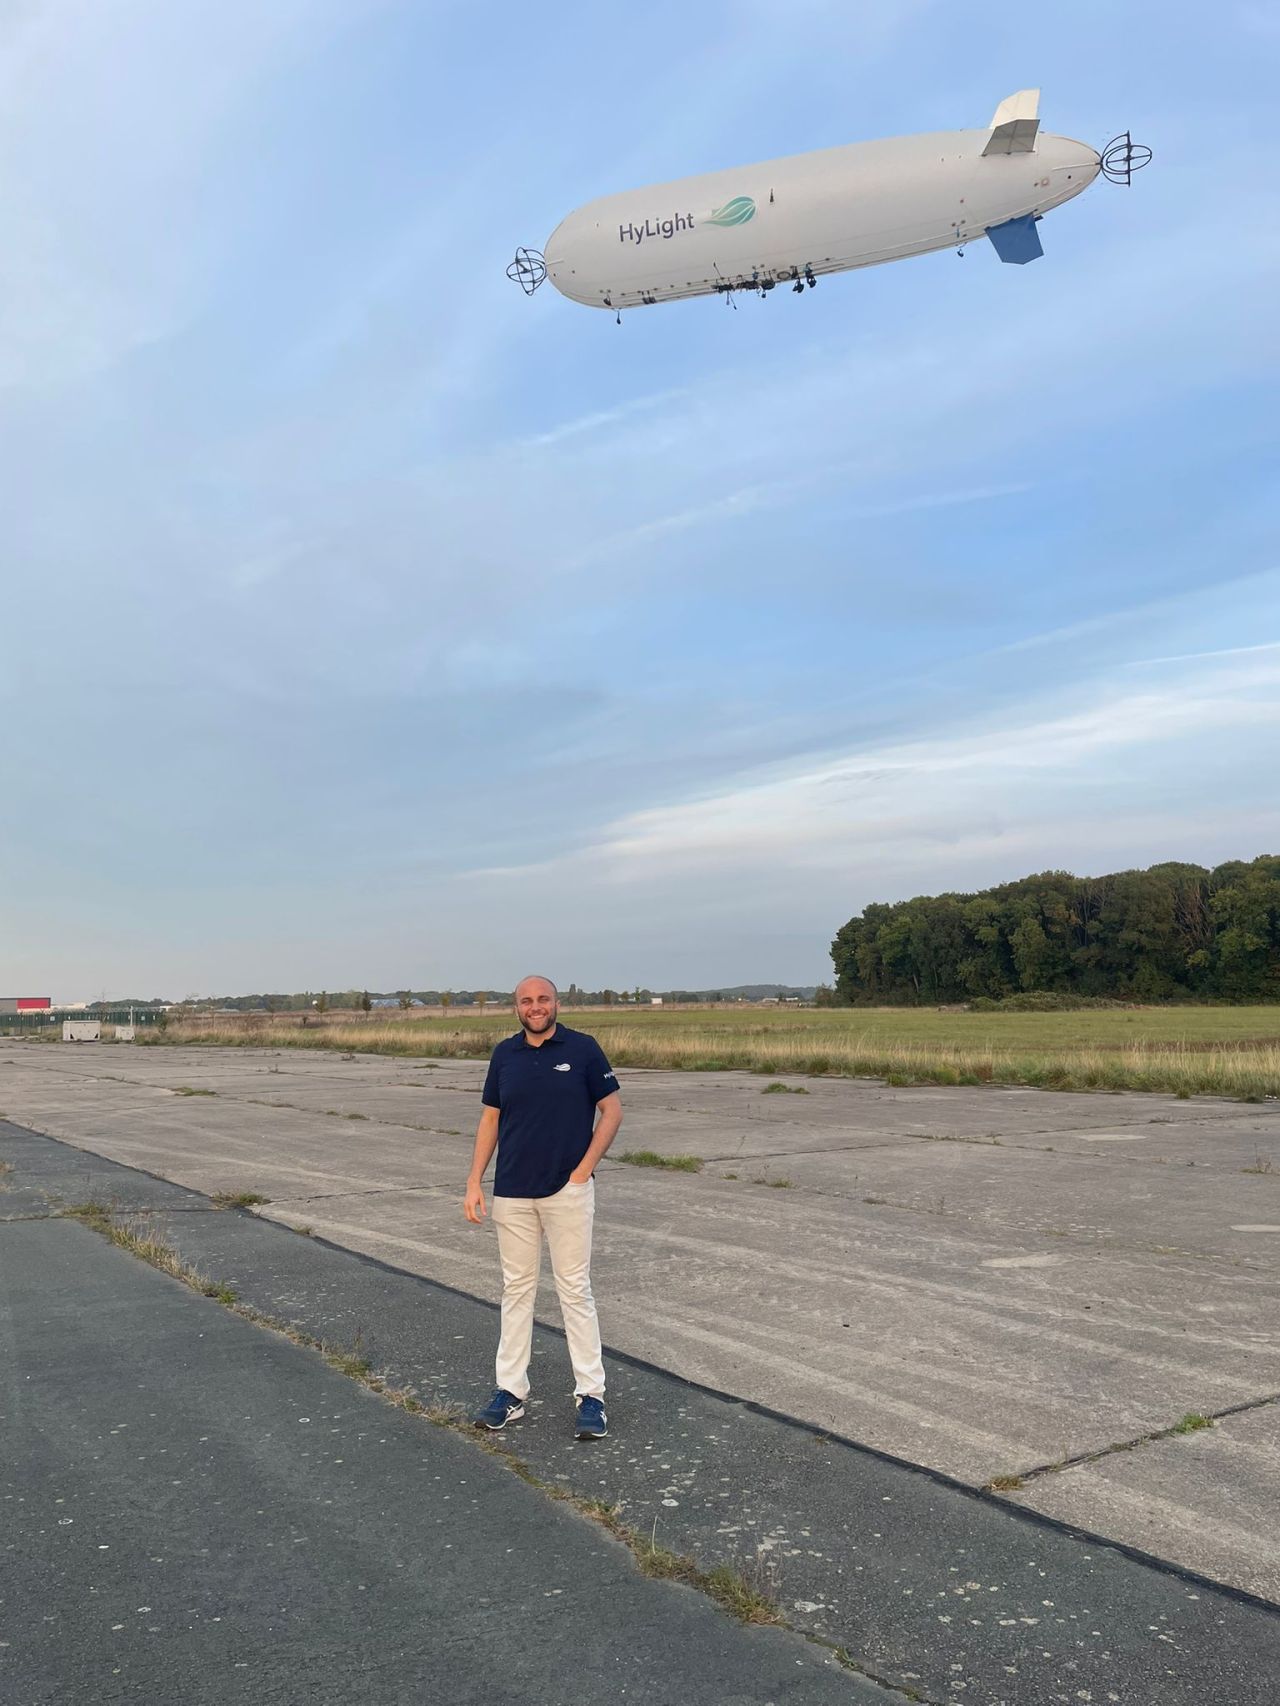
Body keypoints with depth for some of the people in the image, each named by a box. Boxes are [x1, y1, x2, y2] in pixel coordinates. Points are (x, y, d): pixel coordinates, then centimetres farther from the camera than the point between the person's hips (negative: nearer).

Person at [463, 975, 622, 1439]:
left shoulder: (583, 1049, -5)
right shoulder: (504, 1054, 5)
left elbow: (612, 1110, -2)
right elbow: (490, 1119, 9)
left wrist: (585, 1168, -9)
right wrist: (474, 1181, 2)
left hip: (567, 1191, -3)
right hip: (512, 1193, 4)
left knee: (575, 1289, 1)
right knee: (516, 1288, 10)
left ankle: (590, 1395, 9)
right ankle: (511, 1392, 19)